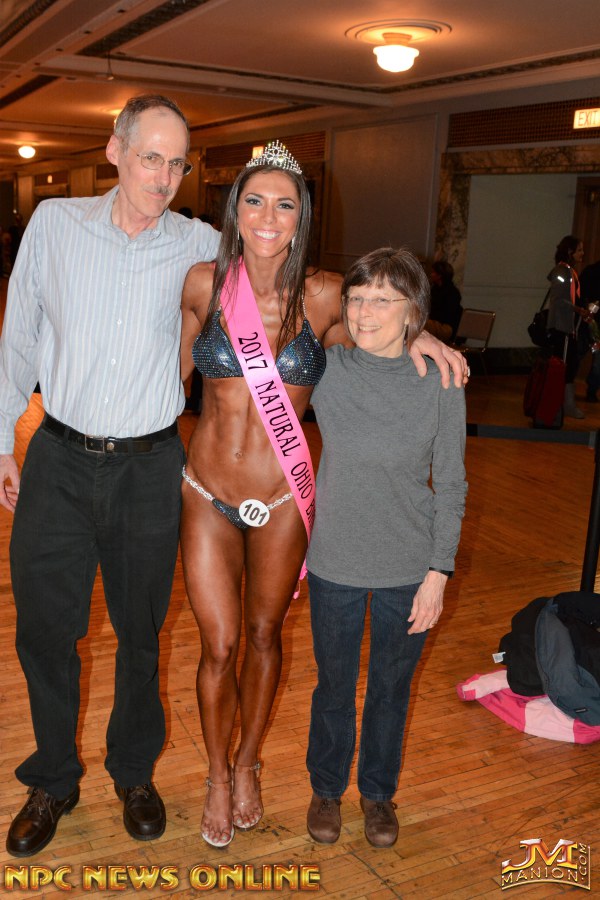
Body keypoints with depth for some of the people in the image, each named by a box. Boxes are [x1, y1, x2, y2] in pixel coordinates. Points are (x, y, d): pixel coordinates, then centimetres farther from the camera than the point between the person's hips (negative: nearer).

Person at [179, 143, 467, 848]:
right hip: (207, 495, 0)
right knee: (218, 647, 7)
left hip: (281, 499, 0)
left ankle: (247, 765, 44)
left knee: (263, 636, 17)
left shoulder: (324, 294, -11)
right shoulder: (204, 284, -8)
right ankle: (217, 776, 36)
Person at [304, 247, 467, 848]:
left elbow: (450, 485, -4)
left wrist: (439, 572, -6)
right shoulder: (326, 369, -10)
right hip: (336, 562, 1)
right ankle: (326, 787, 43)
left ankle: (378, 791, 43)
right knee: (334, 684, 17)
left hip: (409, 568, 0)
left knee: (391, 687, 17)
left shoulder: (439, 383, -12)